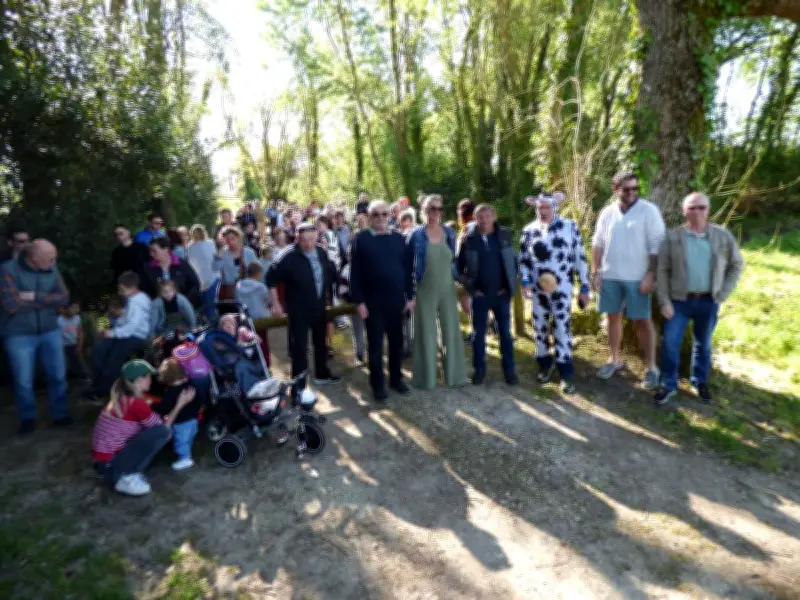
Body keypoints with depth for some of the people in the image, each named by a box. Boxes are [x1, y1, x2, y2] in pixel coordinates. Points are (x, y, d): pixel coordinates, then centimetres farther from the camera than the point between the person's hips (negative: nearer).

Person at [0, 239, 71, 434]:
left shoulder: (52, 270, -1)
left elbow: (63, 298, -7)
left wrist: (36, 297, -20)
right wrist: (47, 300, -12)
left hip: (50, 332, 3)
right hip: (19, 335, -3)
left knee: (58, 375, 8)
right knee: (24, 381, 6)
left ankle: (60, 414, 25)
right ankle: (27, 418, 27)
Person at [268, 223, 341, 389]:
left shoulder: (321, 252, -2)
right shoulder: (289, 256, -18)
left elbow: (330, 273, 14)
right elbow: (272, 278, -12)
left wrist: (328, 293, 16)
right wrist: (276, 304, -12)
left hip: (319, 307, 6)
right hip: (298, 309, -6)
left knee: (320, 342, 20)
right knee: (300, 346, -3)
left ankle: (322, 374, 39)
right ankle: (299, 385, 8)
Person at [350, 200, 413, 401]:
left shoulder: (399, 238, 6)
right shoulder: (360, 239, -4)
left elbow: (406, 268, 8)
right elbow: (355, 272, -5)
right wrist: (359, 301, -10)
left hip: (397, 299, 3)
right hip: (372, 301, -3)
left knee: (397, 341, 13)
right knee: (375, 344, 7)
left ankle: (396, 378, 30)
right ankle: (377, 385, 20)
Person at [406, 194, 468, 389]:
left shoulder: (449, 233, 3)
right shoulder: (416, 235, -7)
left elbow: (454, 261, 12)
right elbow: (408, 266, -4)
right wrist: (410, 295, -6)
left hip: (448, 290, 3)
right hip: (425, 292, -3)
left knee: (452, 332, 8)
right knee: (426, 334, 6)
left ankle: (454, 375, 23)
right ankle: (426, 377, 20)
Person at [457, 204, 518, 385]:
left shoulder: (505, 236, 0)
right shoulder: (468, 239, -3)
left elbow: (514, 260, 6)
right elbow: (460, 266, 3)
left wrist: (510, 286, 0)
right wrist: (470, 288, -3)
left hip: (502, 294, 1)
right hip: (480, 295, -1)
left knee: (505, 333, 8)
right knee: (479, 333, 7)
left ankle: (509, 369, 20)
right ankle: (479, 369, 21)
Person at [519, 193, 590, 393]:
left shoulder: (570, 227, -2)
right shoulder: (529, 230, 4)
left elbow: (580, 258, -1)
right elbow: (523, 259, 9)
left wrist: (584, 287, -2)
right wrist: (526, 282, -7)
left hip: (562, 287, -3)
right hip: (538, 288, 3)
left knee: (562, 328, -4)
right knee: (540, 328, 11)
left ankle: (566, 373, 6)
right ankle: (545, 364, 30)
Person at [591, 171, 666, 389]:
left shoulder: (649, 210, -7)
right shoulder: (607, 212, 5)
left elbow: (657, 246, -9)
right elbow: (598, 244, 9)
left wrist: (650, 275, -14)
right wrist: (595, 272, 3)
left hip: (637, 277, -4)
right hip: (610, 276, 4)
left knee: (642, 321, 1)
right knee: (613, 317, 13)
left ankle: (651, 368, 12)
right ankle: (615, 359, 28)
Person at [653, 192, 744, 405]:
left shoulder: (723, 236, -1)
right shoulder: (673, 237, -5)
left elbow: (736, 264, 8)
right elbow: (662, 271, -4)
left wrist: (723, 293, -1)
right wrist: (664, 301, -10)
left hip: (708, 302, 1)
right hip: (679, 301, -1)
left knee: (703, 344, 15)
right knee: (669, 343, -2)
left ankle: (700, 381, 35)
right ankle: (668, 385, 14)